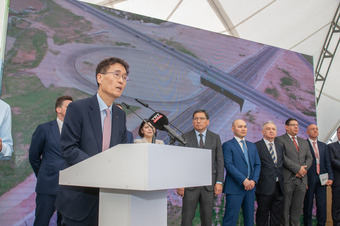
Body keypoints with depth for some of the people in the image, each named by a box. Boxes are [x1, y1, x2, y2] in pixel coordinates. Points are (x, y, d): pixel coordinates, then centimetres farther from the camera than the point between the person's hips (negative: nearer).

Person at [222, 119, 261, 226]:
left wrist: (254, 180, -5)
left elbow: (257, 164, 12)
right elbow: (229, 165, -14)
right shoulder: (227, 145, -4)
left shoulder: (252, 146, 16)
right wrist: (244, 180, -18)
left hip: (250, 187, 6)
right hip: (235, 188, -6)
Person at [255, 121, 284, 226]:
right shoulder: (256, 146, -5)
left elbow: (282, 164, 18)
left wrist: (282, 179, 8)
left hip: (279, 186, 5)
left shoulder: (280, 146, 14)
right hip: (265, 187, -5)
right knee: (262, 215, 5)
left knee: (277, 217, 12)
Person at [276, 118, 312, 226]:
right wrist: (298, 169, -14)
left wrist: (304, 169, -6)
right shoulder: (280, 140, -2)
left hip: (301, 179, 6)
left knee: (298, 208, 10)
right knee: (285, 207, 1)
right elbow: (282, 157, -12)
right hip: (287, 180, -5)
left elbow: (309, 158, 13)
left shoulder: (304, 142, 19)